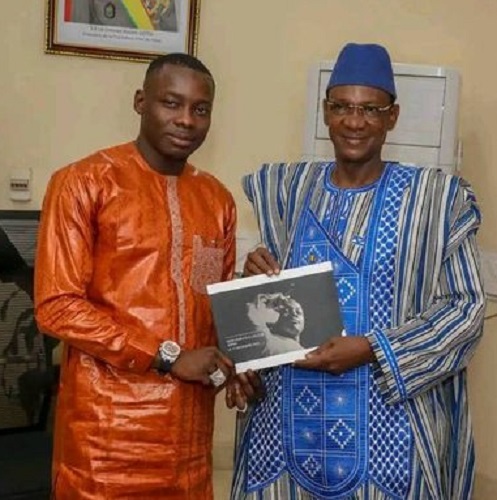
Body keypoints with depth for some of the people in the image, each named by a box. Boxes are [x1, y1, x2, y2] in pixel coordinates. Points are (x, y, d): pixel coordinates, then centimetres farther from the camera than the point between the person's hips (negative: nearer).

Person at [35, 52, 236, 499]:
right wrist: (167, 358, -16)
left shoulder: (217, 198, 10)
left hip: (190, 425, 5)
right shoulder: (83, 183, -7)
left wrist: (235, 362, -3)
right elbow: (57, 306, -13)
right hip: (109, 429, -5)